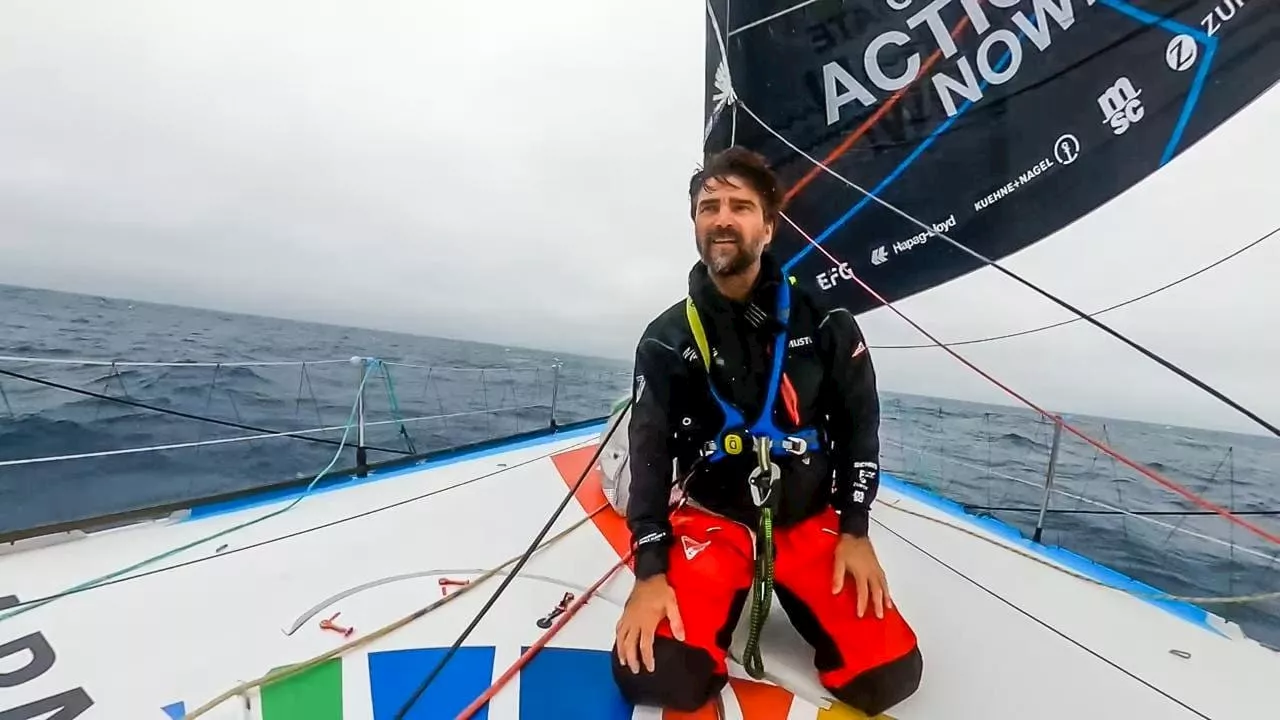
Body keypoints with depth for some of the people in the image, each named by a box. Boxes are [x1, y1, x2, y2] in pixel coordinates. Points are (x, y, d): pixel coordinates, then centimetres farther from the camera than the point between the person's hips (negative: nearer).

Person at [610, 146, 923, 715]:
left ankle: (788, 595, 16)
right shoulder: (666, 339, -2)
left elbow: (859, 427, 5)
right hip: (710, 522, -1)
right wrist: (651, 571, -15)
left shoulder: (825, 323, -1)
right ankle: (729, 603, 12)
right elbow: (650, 455, -6)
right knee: (653, 674, -20)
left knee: (889, 674, -13)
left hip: (811, 524, 1)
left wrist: (855, 531, -5)